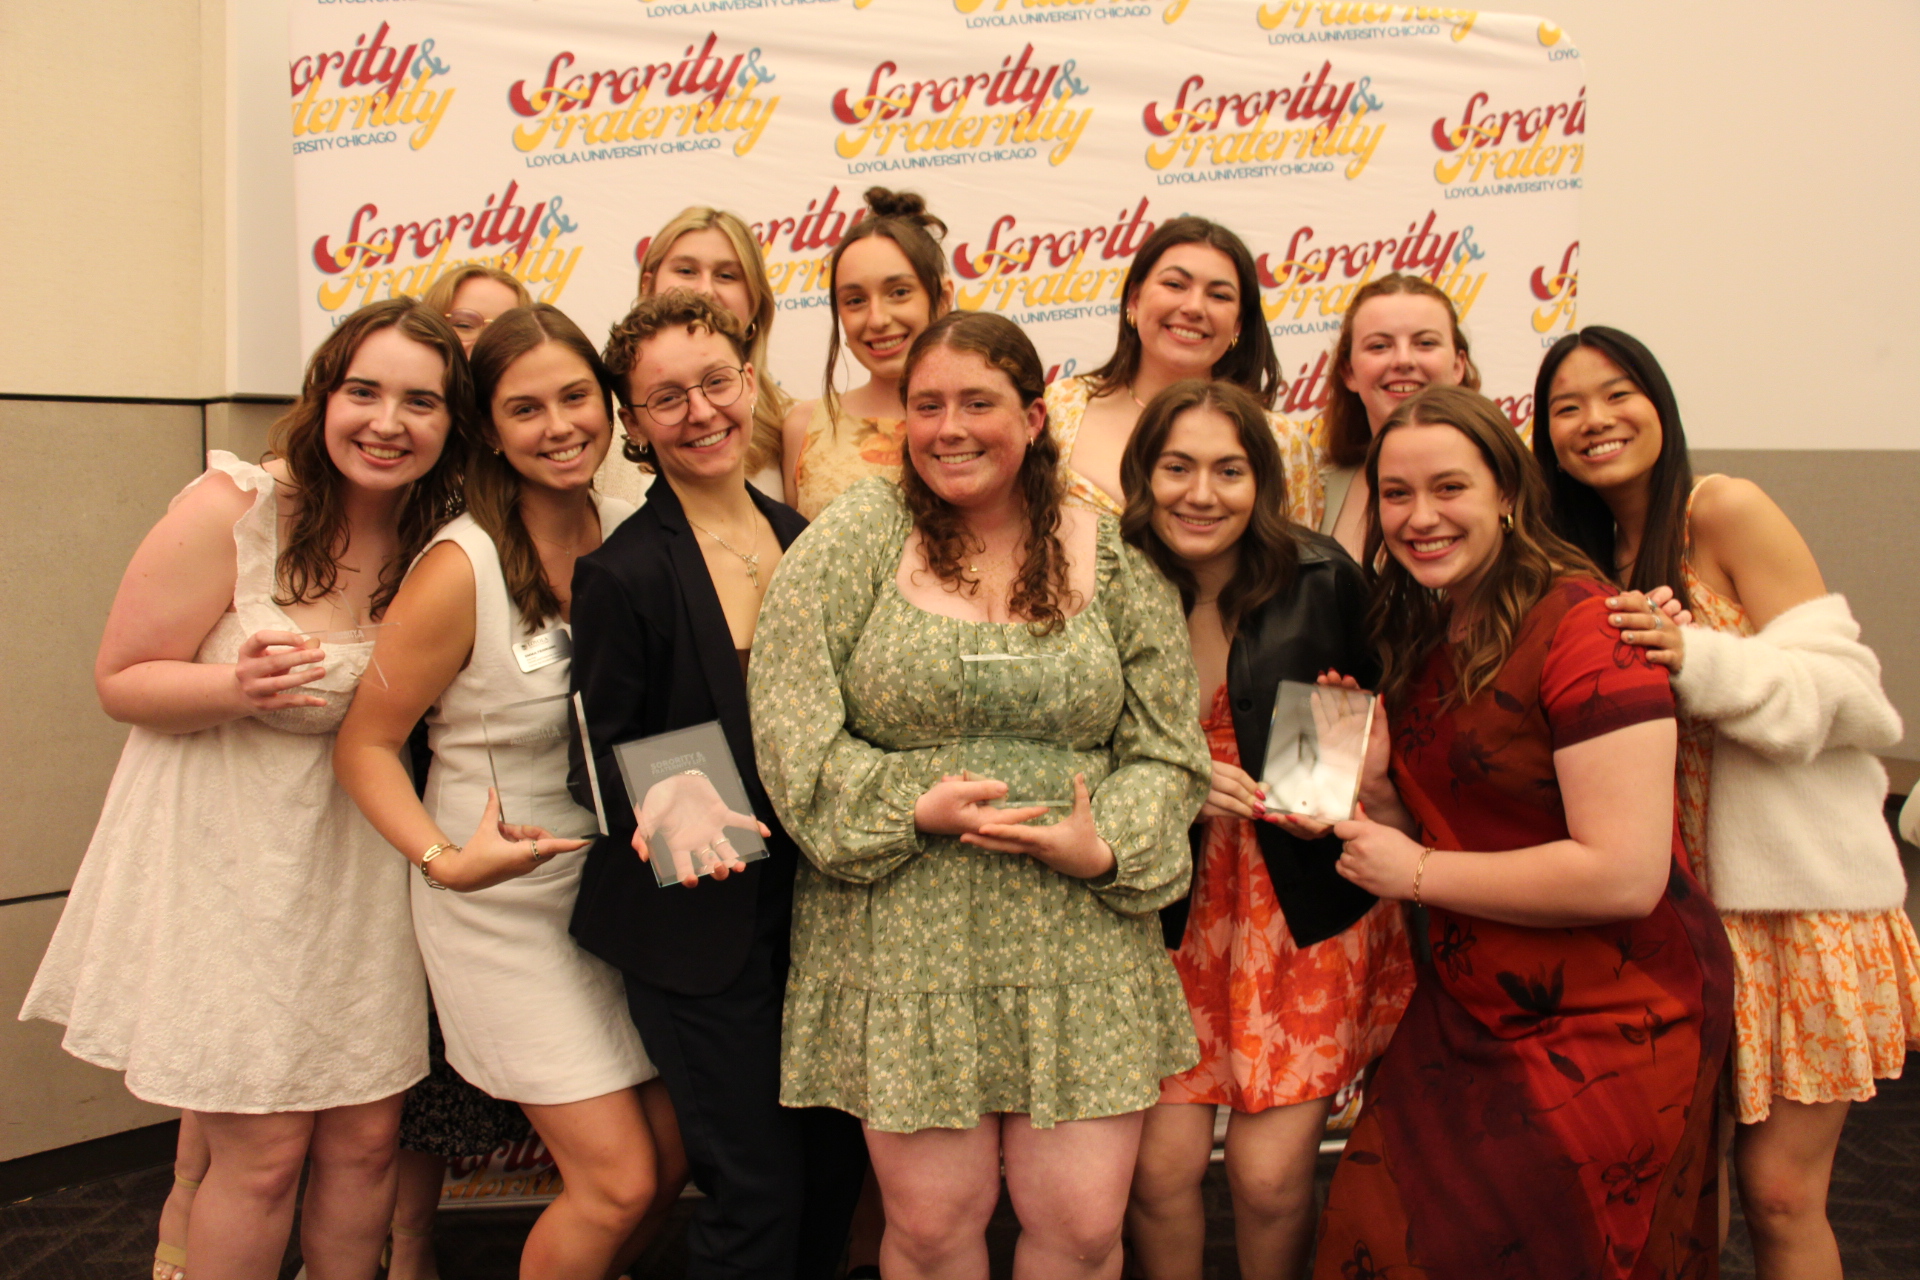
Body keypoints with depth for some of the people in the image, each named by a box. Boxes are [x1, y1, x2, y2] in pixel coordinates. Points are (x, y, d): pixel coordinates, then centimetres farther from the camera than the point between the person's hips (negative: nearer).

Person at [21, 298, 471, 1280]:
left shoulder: (437, 545, 0)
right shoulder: (233, 509, -13)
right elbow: (120, 681, -8)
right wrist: (235, 687, -27)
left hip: (358, 856, 4)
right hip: (227, 857, -4)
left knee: (366, 1136, 11)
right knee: (262, 1153, 2)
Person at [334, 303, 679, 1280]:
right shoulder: (461, 569, -18)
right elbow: (365, 744, -12)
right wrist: (445, 859, -24)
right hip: (508, 906, -5)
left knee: (669, 1154, 11)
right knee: (618, 1181, -4)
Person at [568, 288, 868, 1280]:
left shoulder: (802, 541, 6)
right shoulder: (621, 573, -12)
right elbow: (603, 752, -8)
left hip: (813, 900, 6)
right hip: (698, 926, -6)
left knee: (837, 1168, 16)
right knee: (757, 1195, 2)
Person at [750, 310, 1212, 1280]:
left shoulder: (1111, 562, 5)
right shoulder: (854, 541, 1)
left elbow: (1167, 752, 6)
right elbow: (792, 729, -4)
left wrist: (1105, 849, -11)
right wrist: (913, 806, -14)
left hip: (1081, 938, 1)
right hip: (903, 939, -1)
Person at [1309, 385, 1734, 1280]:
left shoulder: (1580, 624, -19)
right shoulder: (1423, 633, 7)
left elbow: (1624, 874, -26)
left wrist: (1418, 873, -16)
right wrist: (1372, 792, -3)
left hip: (1606, 1028, -7)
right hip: (1468, 1010, 7)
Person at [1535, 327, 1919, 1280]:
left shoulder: (1725, 509, -9)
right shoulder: (1592, 552, 9)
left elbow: (1841, 684, -15)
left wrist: (1697, 658, -28)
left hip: (1800, 882, -5)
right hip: (1688, 898, 5)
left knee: (1778, 1189, -1)